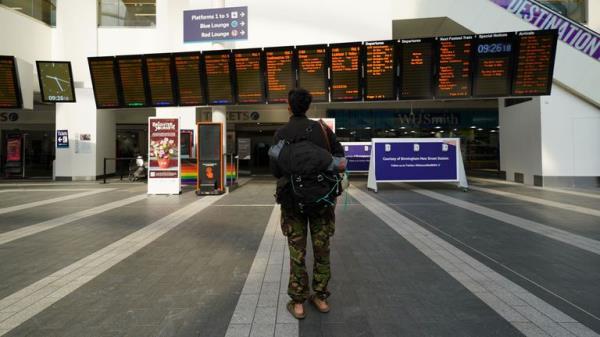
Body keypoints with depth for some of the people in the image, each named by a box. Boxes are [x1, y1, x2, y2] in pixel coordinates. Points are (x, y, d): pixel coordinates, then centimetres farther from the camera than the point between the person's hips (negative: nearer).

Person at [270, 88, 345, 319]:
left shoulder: (281, 134, -6)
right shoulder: (322, 128, -1)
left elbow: (275, 169, -6)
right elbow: (339, 155, 2)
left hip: (293, 198, -1)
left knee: (297, 251, 7)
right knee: (322, 248, 13)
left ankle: (298, 303, 15)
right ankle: (321, 297, 24)